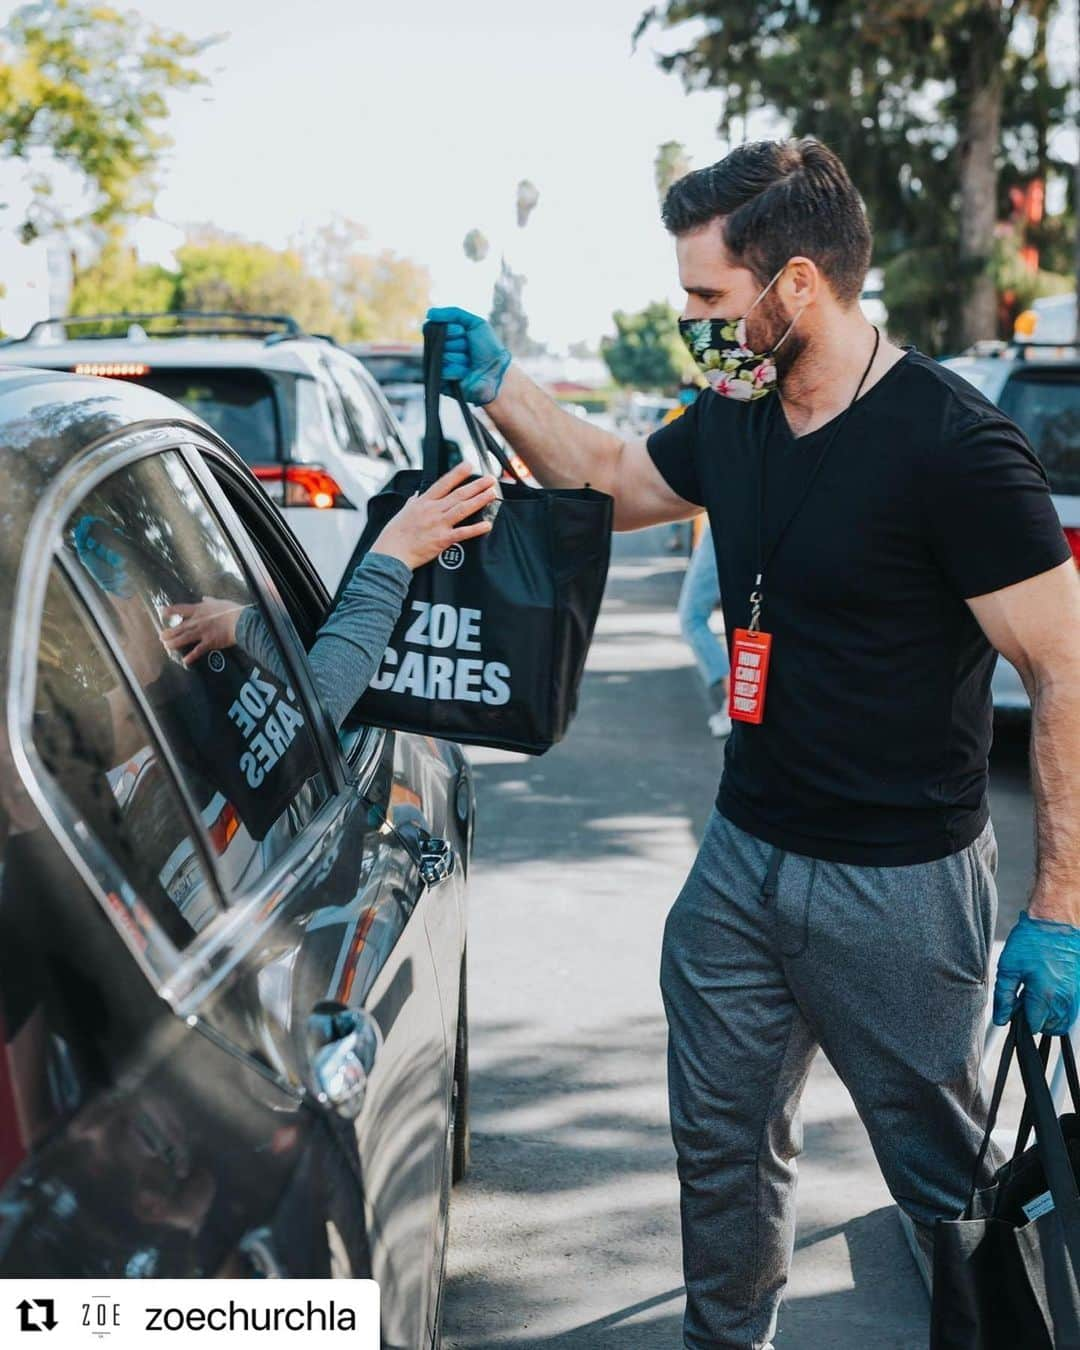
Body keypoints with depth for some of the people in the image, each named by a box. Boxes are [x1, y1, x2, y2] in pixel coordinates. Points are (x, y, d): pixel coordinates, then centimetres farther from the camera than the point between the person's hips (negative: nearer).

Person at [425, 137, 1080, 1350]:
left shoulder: (952, 447, -20)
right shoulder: (732, 421, 2)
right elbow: (614, 483, 23)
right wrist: (497, 384, 8)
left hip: (898, 884, -7)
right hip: (744, 853, 7)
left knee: (950, 1180, 10)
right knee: (721, 1144, 19)